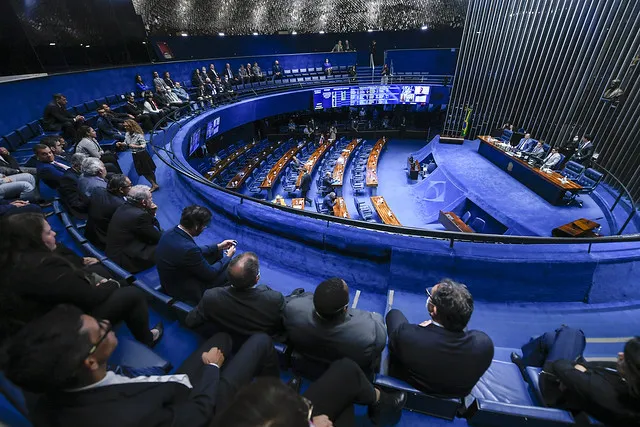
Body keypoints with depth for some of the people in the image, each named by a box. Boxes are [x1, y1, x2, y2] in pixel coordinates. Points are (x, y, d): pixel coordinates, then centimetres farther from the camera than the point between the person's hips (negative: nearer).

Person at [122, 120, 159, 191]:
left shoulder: (139, 135, -21)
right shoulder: (127, 134, 0)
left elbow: (144, 145, -23)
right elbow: (126, 143, 10)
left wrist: (135, 146, -35)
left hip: (142, 154, -7)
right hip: (135, 155, 7)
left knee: (148, 170, 5)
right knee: (142, 172, 13)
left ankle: (155, 185, 19)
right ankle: (154, 184, 23)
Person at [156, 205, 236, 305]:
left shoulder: (170, 233, -10)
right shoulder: (188, 248, -37)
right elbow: (210, 274, -20)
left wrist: (218, 247, 10)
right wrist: (228, 257, -4)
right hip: (186, 293, -8)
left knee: (217, 253, 14)